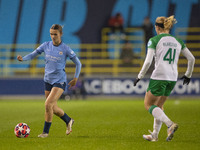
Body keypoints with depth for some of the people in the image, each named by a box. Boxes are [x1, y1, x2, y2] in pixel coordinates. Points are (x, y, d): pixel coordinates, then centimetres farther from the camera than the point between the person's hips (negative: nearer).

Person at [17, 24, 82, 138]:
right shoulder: (46, 46, 2)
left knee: (48, 104, -19)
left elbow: (78, 63, 0)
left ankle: (46, 131, -7)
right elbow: (33, 55, 6)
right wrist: (23, 58, -14)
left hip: (60, 81, -5)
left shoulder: (66, 49, -9)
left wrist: (76, 79, -1)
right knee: (53, 108, 11)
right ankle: (69, 121, 38)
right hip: (48, 80, 5)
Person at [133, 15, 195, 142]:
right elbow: (191, 58, 12)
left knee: (148, 105, 6)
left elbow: (148, 61, -11)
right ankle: (155, 135, 21)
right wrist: (188, 75, 24)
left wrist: (140, 77, -1)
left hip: (159, 77, -6)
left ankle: (170, 124, -15)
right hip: (173, 78, 6)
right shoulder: (178, 41, 12)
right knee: (159, 105, 21)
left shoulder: (154, 40, -3)